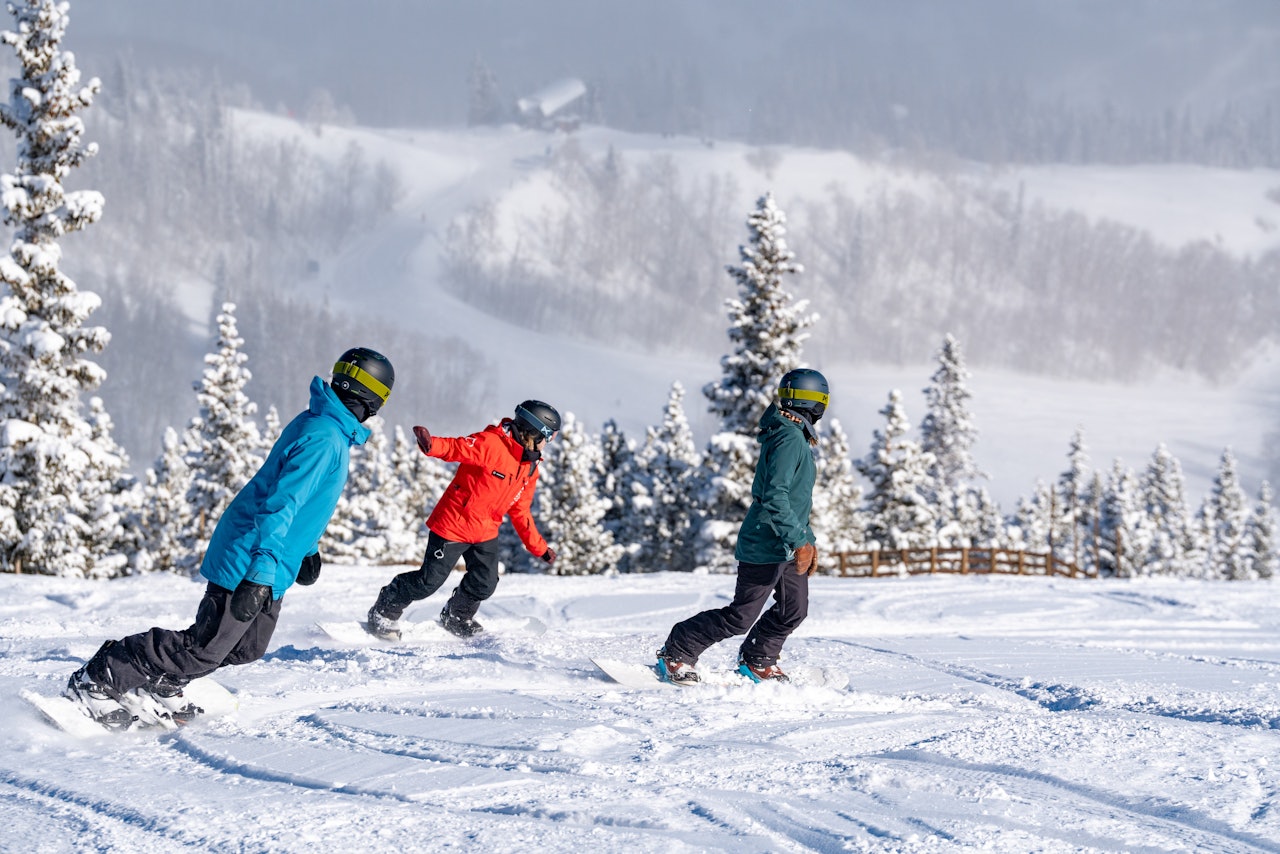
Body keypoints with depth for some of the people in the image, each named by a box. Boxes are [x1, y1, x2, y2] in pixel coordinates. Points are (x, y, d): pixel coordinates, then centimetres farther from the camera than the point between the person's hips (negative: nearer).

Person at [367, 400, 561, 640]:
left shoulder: (530, 468, 7)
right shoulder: (491, 444, -19)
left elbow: (520, 511, 16)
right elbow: (456, 448, -31)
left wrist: (539, 547, 18)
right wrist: (431, 445, -54)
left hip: (485, 533, 7)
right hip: (453, 525, -7)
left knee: (484, 584, 1)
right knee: (429, 581, -4)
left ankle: (456, 619, 31)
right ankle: (384, 612, 19)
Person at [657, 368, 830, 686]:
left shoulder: (794, 438, 14)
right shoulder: (789, 439, -20)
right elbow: (775, 498, -28)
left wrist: (809, 541, 23)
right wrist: (800, 541, -30)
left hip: (787, 547, 10)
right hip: (766, 546, -10)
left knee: (794, 610, 13)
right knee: (741, 616, -5)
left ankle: (757, 662, 30)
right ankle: (676, 653, 5)